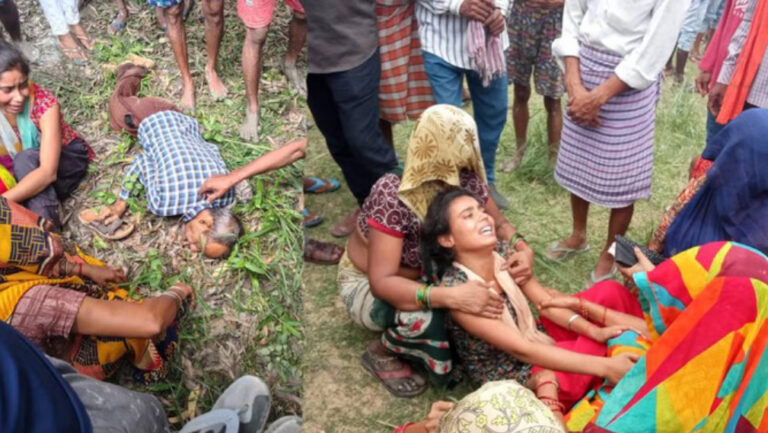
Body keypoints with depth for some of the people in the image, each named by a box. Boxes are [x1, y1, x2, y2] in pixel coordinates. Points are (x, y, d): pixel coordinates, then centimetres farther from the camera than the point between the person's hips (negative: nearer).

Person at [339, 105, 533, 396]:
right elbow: (382, 282, -39)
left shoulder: (466, 178, -19)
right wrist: (451, 297, -52)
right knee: (422, 317, -36)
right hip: (367, 283, -6)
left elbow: (498, 222, -2)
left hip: (425, 272, 6)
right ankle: (382, 353, -3)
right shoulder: (392, 196, -35)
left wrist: (522, 247, -26)